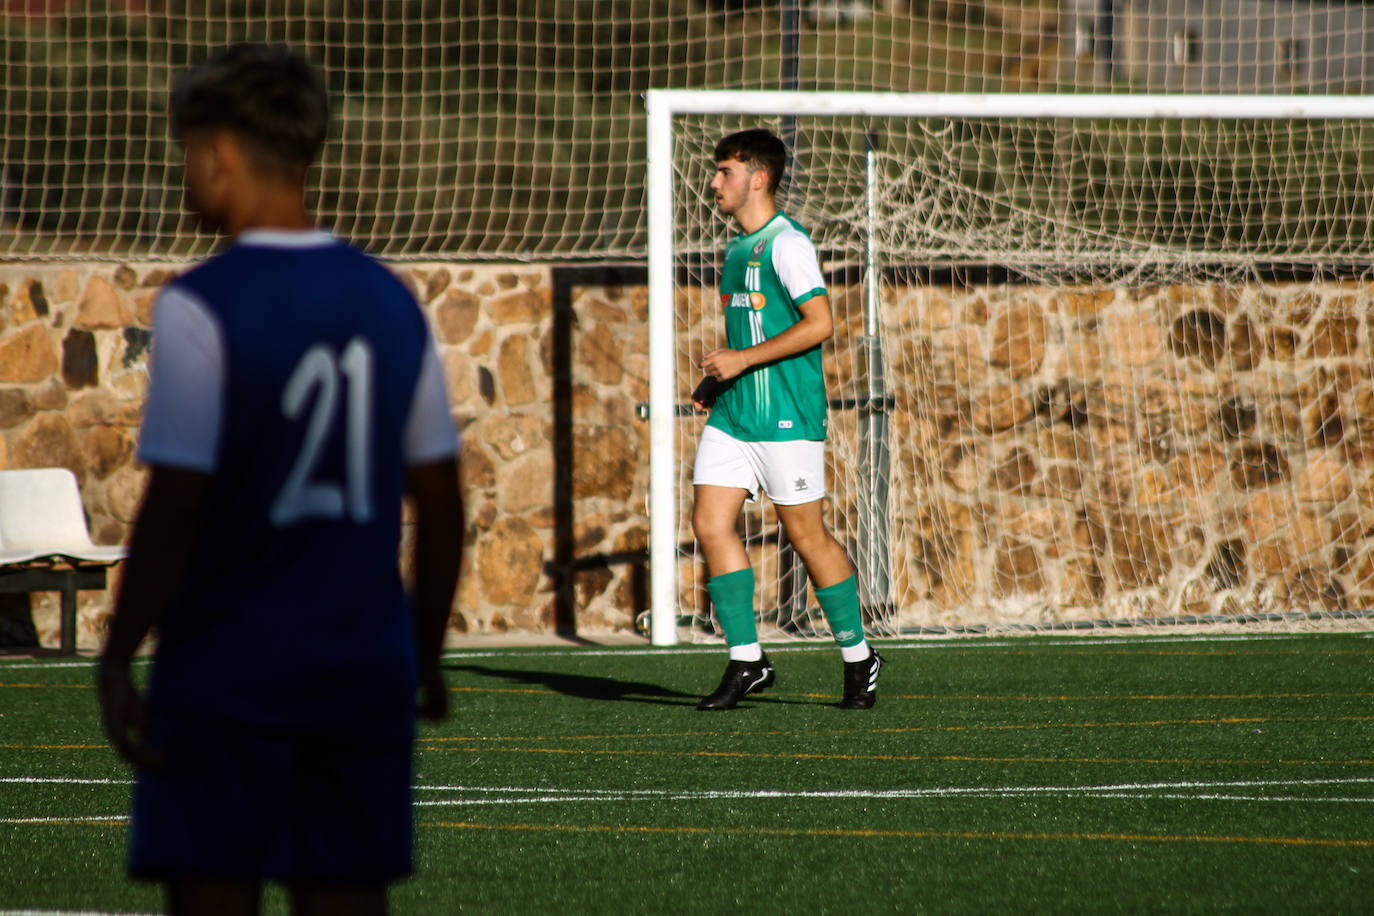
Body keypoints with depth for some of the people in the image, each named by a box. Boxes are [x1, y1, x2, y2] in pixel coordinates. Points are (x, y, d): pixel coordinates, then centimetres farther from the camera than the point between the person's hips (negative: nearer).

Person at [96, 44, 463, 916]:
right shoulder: (390, 301, 7)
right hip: (364, 671, 5)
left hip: (227, 672, -5)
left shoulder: (200, 306, -11)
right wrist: (427, 653, 20)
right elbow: (441, 501, 10)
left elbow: (176, 506, -14)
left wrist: (116, 660, -7)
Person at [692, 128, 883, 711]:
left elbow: (818, 323, -19)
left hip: (786, 417, -8)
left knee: (806, 534, -1)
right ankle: (746, 660, 1)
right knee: (709, 524, -4)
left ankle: (858, 657, 14)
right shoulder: (736, 250, 16)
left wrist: (742, 360, -19)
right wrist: (714, 381, 13)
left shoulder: (786, 243, -11)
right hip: (732, 416, 8)